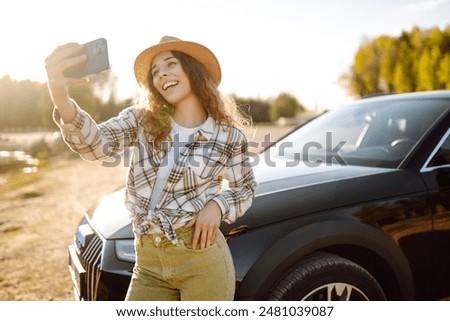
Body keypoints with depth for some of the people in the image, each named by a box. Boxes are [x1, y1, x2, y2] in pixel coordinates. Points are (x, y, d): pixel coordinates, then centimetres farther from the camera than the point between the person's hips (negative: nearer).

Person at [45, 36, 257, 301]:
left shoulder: (229, 135, -3)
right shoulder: (141, 120, 0)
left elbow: (246, 188, 10)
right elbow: (96, 144, -19)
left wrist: (217, 205, -11)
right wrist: (63, 101, -39)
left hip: (202, 258, -1)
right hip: (148, 261, 2)